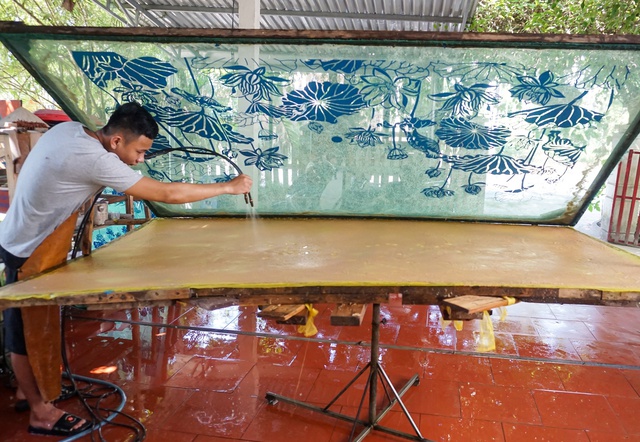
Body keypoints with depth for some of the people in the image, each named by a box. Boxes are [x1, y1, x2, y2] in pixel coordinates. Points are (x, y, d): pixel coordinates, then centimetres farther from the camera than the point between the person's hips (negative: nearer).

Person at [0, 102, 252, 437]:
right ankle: (40, 412, 22)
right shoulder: (94, 159, -33)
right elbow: (167, 194, -33)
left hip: (27, 241, 9)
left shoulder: (68, 128, -7)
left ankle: (28, 386, 41)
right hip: (28, 252, -9)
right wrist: (229, 187, -25)